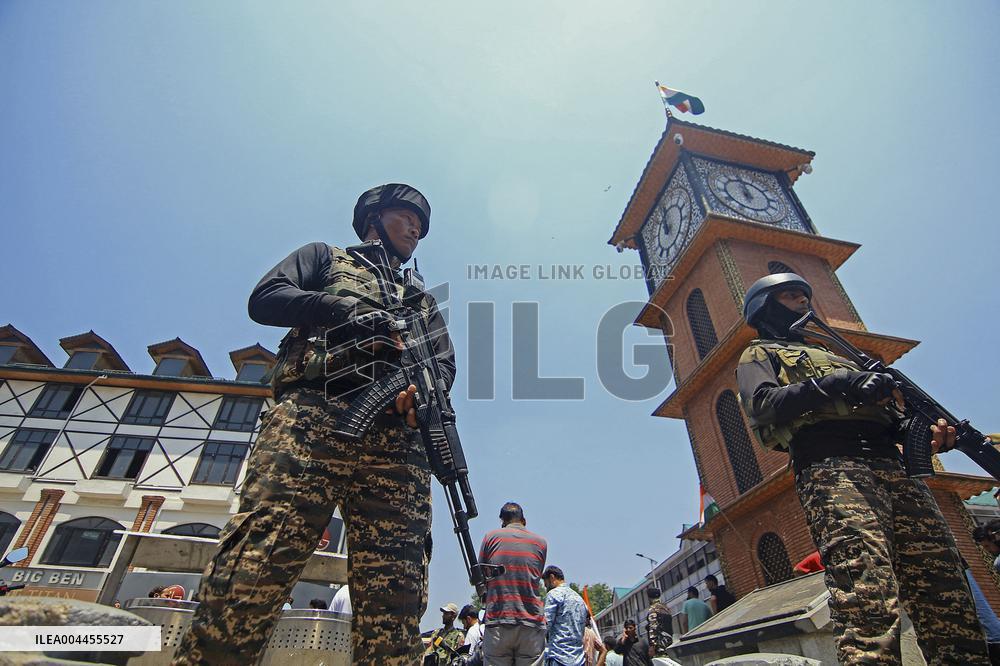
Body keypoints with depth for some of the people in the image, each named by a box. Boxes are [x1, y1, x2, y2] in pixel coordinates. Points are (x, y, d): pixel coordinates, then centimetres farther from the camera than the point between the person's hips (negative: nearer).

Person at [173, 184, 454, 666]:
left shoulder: (422, 302, 35)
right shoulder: (325, 257, 28)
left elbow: (445, 363, 19)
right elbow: (264, 299, 10)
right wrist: (349, 310, -3)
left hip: (394, 440, 3)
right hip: (311, 415, -2)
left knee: (393, 602, -6)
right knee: (251, 573, -16)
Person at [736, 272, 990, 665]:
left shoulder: (836, 353, 39)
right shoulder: (760, 354, 17)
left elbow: (886, 414, 31)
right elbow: (763, 405, -5)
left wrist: (931, 430, 9)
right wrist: (837, 384, -15)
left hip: (895, 470, 7)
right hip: (832, 471, -7)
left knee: (949, 602, -2)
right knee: (869, 602, -23)